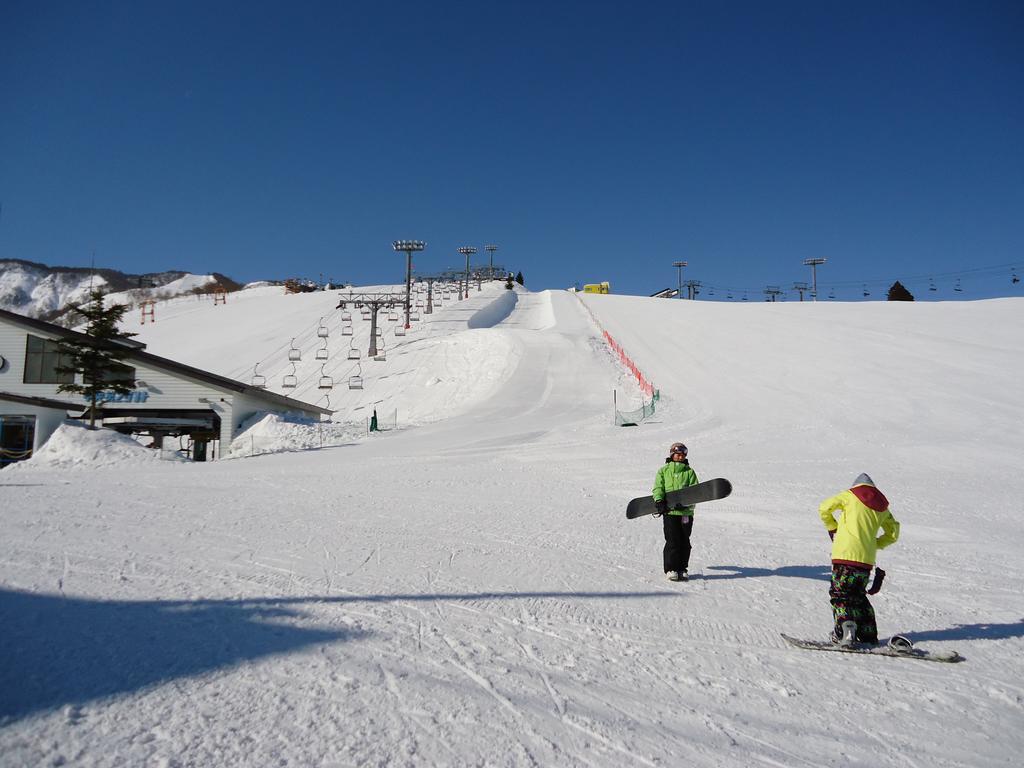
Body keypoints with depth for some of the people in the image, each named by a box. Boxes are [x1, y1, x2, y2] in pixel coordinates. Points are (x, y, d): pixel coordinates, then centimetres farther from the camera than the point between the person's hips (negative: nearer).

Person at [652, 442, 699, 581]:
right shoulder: (663, 471, 12)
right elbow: (658, 487, 4)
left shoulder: (689, 471, 12)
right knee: (672, 541, -6)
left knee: (684, 542, 6)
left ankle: (682, 569, 18)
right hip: (669, 511, -2)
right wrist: (659, 501, -16)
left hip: (686, 511, 2)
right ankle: (671, 569, 2)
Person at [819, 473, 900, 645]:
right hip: (867, 558, 5)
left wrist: (833, 529, 13)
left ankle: (845, 629, -13)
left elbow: (824, 508, -1)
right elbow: (893, 533, 23)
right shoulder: (882, 506, 17)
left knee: (840, 593, 1)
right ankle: (868, 634, 16)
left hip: (845, 554, -5)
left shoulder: (850, 495, 4)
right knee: (858, 595, 18)